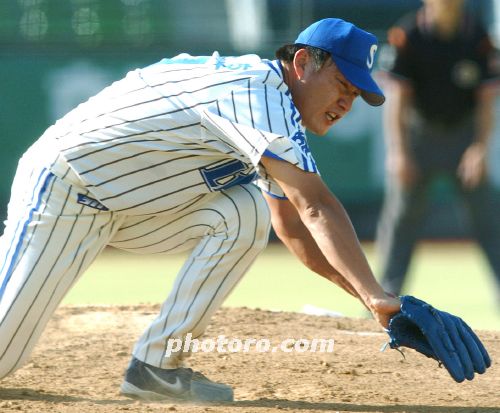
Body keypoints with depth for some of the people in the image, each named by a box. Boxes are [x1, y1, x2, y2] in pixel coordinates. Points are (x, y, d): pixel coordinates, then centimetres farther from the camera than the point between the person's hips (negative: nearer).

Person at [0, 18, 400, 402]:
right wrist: (375, 296, -35)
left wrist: (366, 295, 2)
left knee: (244, 214, -9)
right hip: (63, 187, -9)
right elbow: (316, 208, -31)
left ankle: (157, 363, -5)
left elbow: (292, 226, 13)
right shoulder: (259, 90, -23)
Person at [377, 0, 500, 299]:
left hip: (465, 132, 1)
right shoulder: (408, 35, -14)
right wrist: (398, 151, -16)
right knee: (401, 215, -1)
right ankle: (388, 294, 7)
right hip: (418, 131, -1)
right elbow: (398, 97, -10)